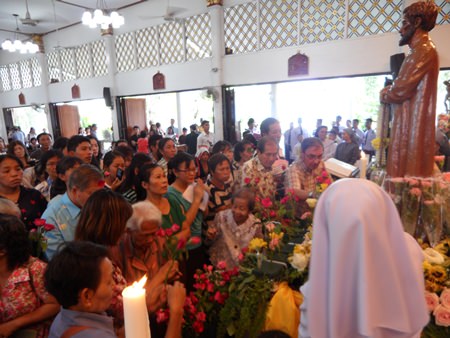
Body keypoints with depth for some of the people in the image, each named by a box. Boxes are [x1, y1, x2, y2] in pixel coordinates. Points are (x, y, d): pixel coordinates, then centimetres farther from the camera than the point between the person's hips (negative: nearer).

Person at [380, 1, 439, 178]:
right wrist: (389, 91, 4)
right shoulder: (422, 49, 22)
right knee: (406, 169, 10)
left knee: (406, 176, -7)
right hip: (410, 121, 9)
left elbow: (400, 90, -15)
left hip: (412, 122, -9)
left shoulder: (423, 50, -10)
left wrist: (383, 94, 3)